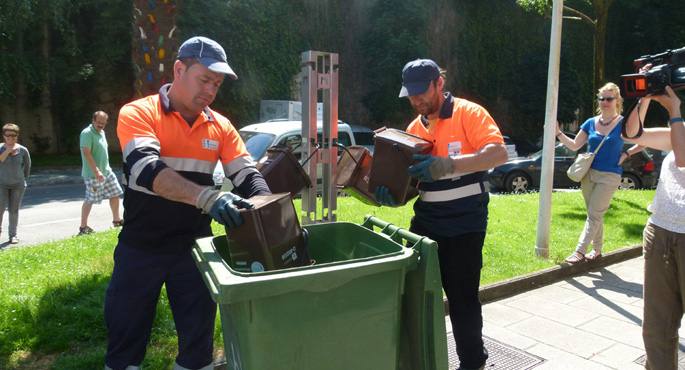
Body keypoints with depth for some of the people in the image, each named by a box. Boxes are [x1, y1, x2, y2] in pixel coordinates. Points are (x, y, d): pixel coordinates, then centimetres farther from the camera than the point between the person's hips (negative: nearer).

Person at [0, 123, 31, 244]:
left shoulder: (22, 150, -3)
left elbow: (27, 166, 11)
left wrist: (24, 179, 15)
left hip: (18, 185, 1)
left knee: (14, 210, 2)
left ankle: (13, 235, 10)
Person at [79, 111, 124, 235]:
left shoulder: (101, 132, 13)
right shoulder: (87, 133, -16)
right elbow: (86, 153, -24)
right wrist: (96, 171, -27)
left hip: (106, 171, 9)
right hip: (93, 174, -9)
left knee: (115, 194, 11)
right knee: (90, 200, -1)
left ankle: (116, 220, 25)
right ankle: (83, 227, 9)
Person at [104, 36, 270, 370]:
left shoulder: (220, 126, 2)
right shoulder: (137, 114, -10)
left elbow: (248, 176, -3)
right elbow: (147, 169, -27)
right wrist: (208, 197, -41)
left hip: (194, 247, 3)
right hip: (140, 248, -2)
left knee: (198, 338, 12)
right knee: (125, 337, 13)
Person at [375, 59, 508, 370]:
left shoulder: (469, 113, -8)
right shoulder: (414, 128, 10)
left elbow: (498, 153, -21)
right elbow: (408, 174, 11)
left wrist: (447, 165, -32)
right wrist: (391, 192, -12)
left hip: (465, 225, -6)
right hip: (425, 222, 6)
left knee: (461, 297, 3)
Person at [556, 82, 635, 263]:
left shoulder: (624, 123, -6)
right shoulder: (591, 123, 5)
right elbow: (574, 145, 7)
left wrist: (626, 154, -8)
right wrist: (558, 133, -4)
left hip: (609, 176, -5)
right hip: (588, 174, 5)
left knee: (593, 215, -7)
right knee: (595, 215, 13)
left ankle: (579, 251, -8)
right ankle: (597, 250, 25)